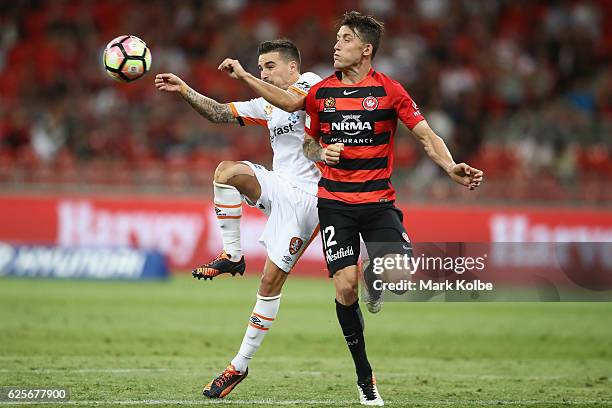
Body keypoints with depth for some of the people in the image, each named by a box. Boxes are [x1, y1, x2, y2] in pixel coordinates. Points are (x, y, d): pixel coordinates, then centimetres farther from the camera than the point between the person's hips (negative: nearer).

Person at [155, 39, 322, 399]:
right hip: (278, 187, 7)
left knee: (272, 280, -6)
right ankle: (231, 256, -10)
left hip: (304, 198, -7)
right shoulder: (266, 105, 19)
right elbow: (221, 113, 15)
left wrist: (243, 76, -29)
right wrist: (185, 90, 2)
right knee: (227, 171, -23)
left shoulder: (311, 83, -3)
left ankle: (241, 366, 1)